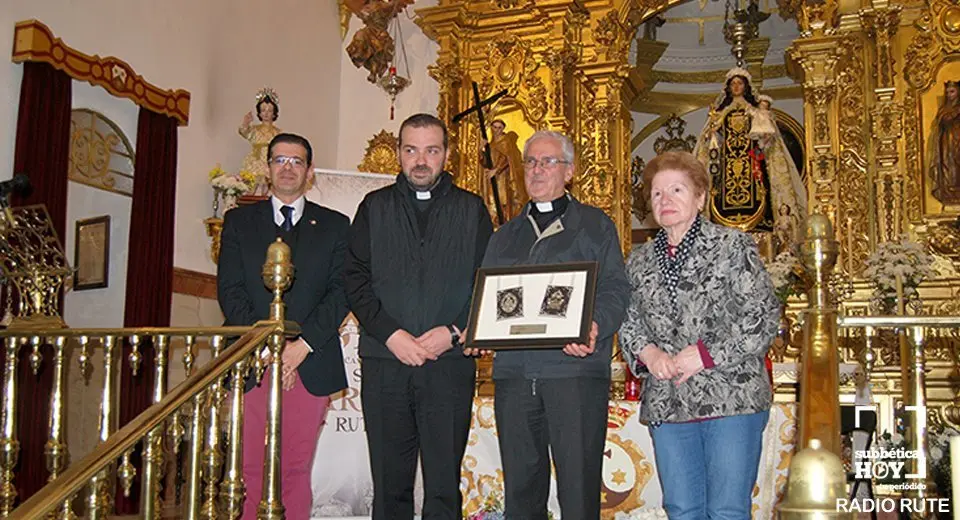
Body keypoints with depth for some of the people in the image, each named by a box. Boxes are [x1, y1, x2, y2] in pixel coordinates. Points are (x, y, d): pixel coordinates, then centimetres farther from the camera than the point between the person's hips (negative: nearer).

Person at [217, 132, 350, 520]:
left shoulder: (334, 226, 12)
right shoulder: (239, 222, 14)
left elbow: (341, 292, 2)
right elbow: (230, 291, 4)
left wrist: (302, 345, -10)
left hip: (310, 366, 0)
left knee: (296, 470, 0)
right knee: (252, 470, -2)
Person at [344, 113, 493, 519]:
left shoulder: (472, 210, 10)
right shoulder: (374, 207, 12)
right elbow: (355, 279, 4)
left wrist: (454, 331, -9)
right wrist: (391, 334, -8)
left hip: (450, 363, -1)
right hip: (384, 361, 1)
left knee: (444, 486, 1)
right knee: (389, 485, 6)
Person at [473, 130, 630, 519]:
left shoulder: (594, 225, 10)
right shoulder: (506, 235, 23)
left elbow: (615, 288, 0)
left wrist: (593, 327, -20)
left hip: (576, 371, -4)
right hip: (513, 371, 4)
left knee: (578, 488, -5)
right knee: (520, 487, 7)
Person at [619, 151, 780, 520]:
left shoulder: (733, 246, 1)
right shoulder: (639, 261, 15)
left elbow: (764, 316, -5)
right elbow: (628, 323, 16)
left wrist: (706, 353, -13)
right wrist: (647, 352, -6)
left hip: (731, 397, -4)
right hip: (666, 404, 4)